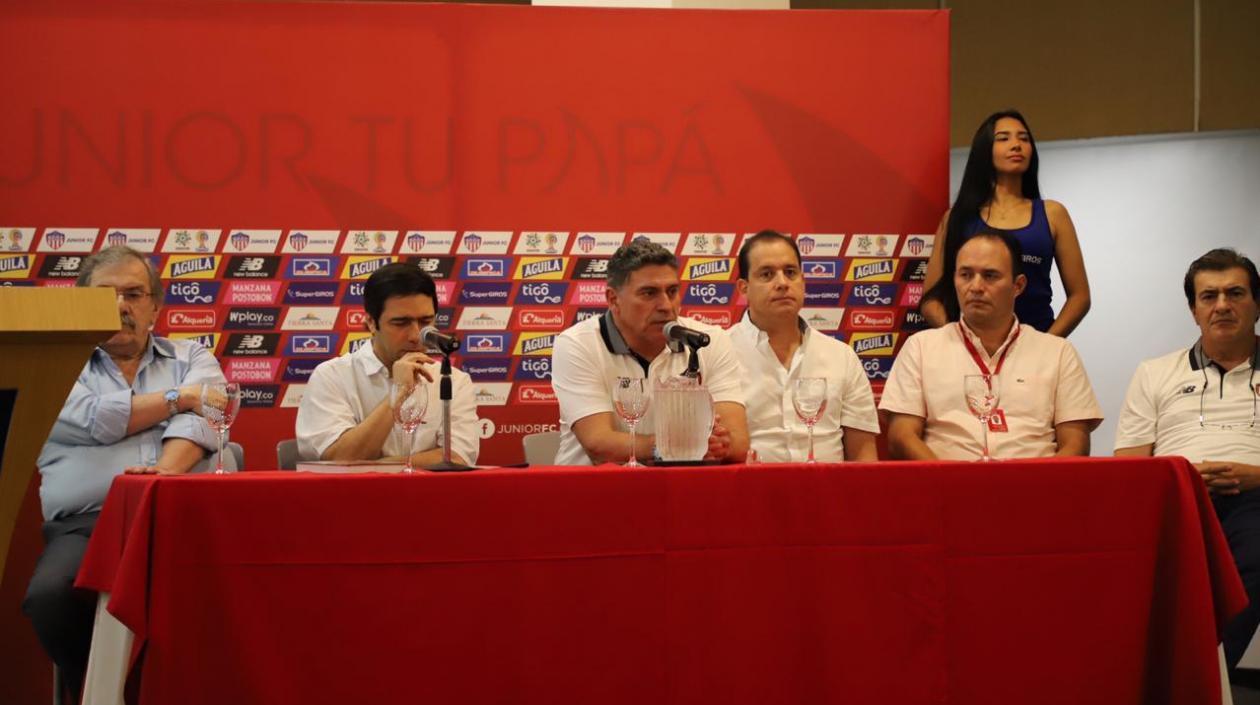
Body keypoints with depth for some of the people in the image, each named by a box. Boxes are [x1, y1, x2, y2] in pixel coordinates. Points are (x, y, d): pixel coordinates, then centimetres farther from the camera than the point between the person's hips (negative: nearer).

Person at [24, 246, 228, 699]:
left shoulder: (193, 360, 22)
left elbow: (196, 421, 0)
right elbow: (95, 421, -2)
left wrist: (168, 469, -22)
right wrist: (179, 397, 7)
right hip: (86, 524, 0)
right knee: (49, 595, -34)